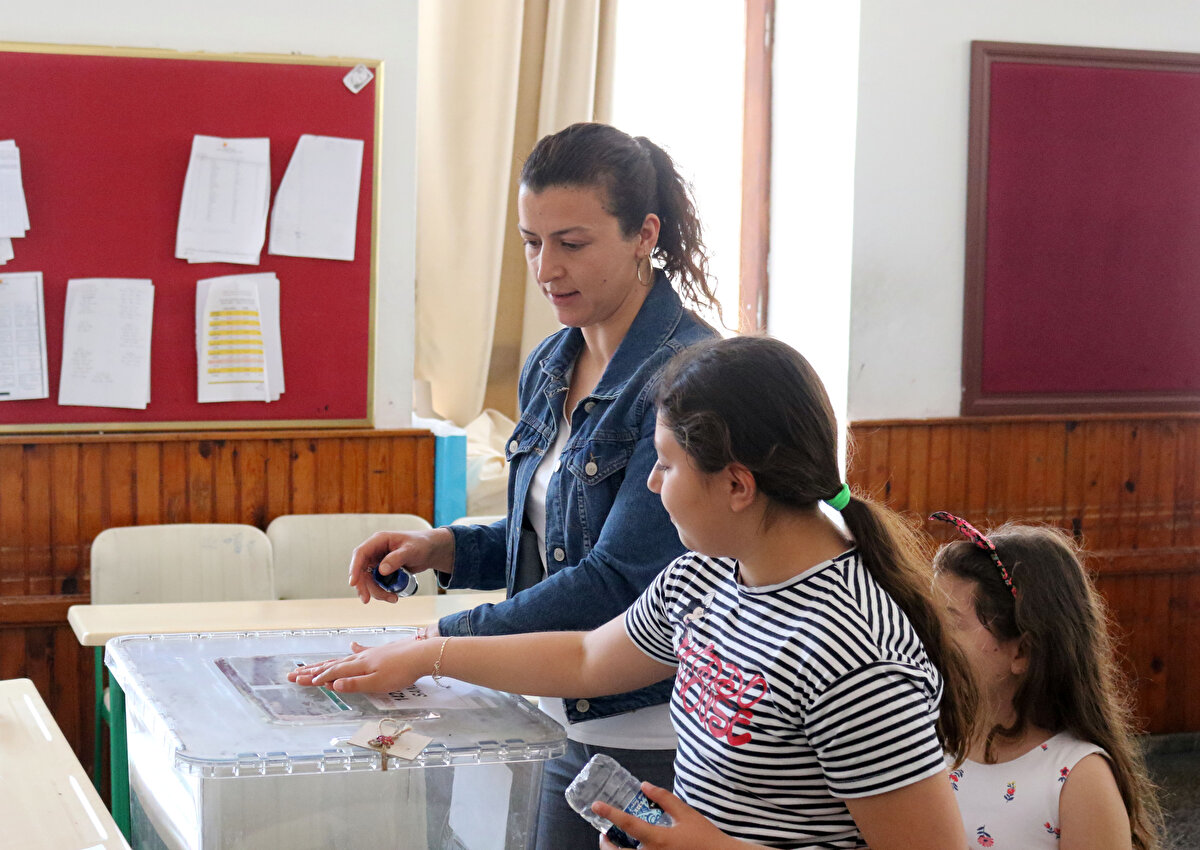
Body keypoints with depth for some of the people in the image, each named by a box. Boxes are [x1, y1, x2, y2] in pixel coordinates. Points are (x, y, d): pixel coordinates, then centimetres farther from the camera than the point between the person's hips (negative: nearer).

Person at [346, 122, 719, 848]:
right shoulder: (550, 367, 7)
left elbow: (618, 578, -24)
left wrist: (437, 647, -22)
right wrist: (443, 549, -1)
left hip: (659, 740, -7)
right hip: (575, 724, 8)